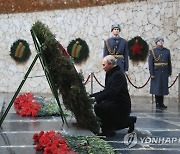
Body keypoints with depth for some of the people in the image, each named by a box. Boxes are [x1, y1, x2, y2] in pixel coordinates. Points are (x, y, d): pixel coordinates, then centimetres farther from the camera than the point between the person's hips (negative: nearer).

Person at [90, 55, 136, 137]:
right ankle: (128, 121, 20)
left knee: (98, 107, -24)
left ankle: (108, 130, -10)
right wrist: (92, 95, 9)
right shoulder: (110, 74, 13)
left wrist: (96, 98, -31)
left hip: (121, 105, -10)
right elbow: (106, 91, 18)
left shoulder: (118, 75, -18)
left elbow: (111, 92, -28)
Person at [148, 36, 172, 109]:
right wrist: (152, 73, -11)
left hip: (164, 73, 3)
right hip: (156, 72, -3)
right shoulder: (152, 51, -1)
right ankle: (158, 104, 8)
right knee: (157, 88, 0)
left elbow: (169, 63, 11)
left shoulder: (167, 51, 9)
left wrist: (169, 72, 7)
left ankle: (161, 103, 15)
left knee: (163, 87, 7)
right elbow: (150, 63, -5)